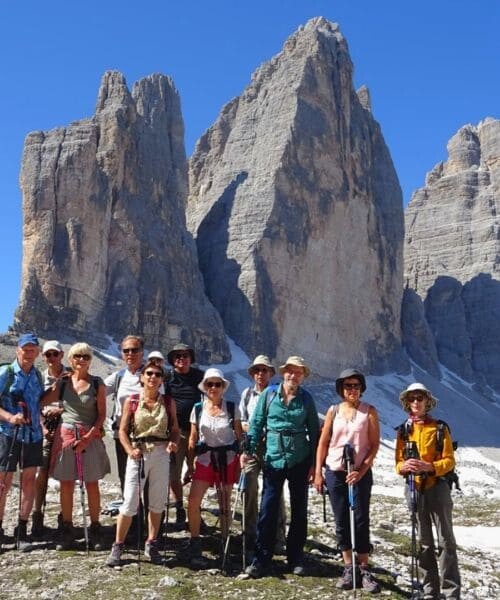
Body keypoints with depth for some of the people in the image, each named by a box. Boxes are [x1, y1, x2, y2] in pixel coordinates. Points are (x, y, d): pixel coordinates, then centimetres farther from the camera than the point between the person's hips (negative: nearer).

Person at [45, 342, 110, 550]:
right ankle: (67, 531, 14)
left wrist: (88, 437, -10)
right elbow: (40, 402, 5)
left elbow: (102, 414, -2)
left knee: (92, 485, 1)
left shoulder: (97, 384, 0)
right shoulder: (62, 382, 6)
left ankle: (95, 530, 11)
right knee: (66, 485, 4)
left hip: (91, 437, -1)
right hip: (66, 435, 2)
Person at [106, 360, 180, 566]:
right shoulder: (131, 401, 2)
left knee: (157, 502, 9)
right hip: (138, 454, -2)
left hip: (161, 454, 2)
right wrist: (130, 450, -16)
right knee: (130, 502, -4)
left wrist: (173, 442, -13)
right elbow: (123, 430, -1)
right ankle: (117, 546, 9)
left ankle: (151, 545, 23)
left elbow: (174, 429, 8)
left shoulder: (168, 402, 6)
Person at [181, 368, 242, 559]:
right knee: (193, 501, -10)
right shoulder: (198, 409, 2)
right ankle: (194, 542, 6)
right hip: (204, 459, 1)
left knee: (225, 504, 8)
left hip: (227, 459, -1)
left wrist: (240, 464, -1)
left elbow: (239, 437, 2)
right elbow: (193, 440, 5)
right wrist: (190, 464, 3)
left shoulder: (232, 408, -2)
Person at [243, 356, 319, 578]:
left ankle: (295, 558, 23)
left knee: (299, 510, 10)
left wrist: (314, 464, 2)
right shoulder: (269, 394, -2)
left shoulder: (306, 399, -1)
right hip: (274, 460, -1)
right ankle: (261, 559, 9)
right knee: (267, 510, -2)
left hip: (300, 461, 1)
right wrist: (249, 450, -7)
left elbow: (314, 432, 5)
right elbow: (256, 423, 2)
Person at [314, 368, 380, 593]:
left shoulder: (369, 411, -2)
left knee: (361, 521, -2)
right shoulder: (333, 411, 4)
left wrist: (362, 469, -14)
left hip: (360, 473, -2)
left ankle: (365, 570, 8)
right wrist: (318, 472, 3)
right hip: (335, 472, 3)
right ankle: (348, 568, 18)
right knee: (341, 522, 8)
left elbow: (374, 444, -5)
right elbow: (323, 442, 7)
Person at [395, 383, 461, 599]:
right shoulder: (403, 431, 7)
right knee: (424, 542, 10)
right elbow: (398, 462, 6)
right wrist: (404, 466, -18)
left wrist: (429, 467, -22)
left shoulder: (439, 428, -1)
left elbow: (449, 460, -5)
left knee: (445, 540, -2)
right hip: (414, 489, 3)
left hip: (437, 487, -3)